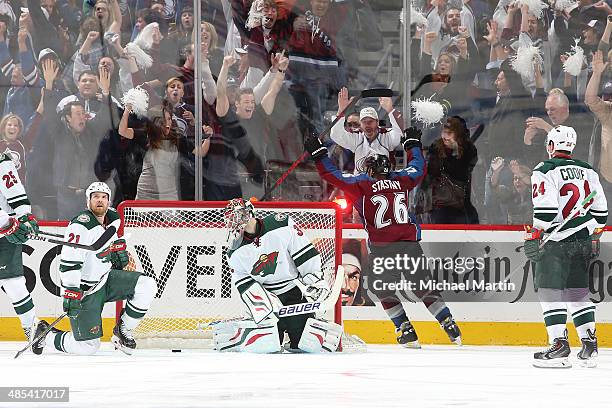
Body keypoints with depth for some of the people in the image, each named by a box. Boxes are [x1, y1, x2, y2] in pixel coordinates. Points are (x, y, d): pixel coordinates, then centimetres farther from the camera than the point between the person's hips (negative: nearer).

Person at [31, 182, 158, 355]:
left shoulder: (112, 218, 2)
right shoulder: (81, 225, -24)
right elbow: (69, 263, -27)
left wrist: (118, 245, 12)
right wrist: (70, 294, -30)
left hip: (106, 279, 8)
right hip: (84, 289, -8)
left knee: (147, 286, -10)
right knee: (88, 347, -7)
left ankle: (122, 330, 5)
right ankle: (45, 334, 19)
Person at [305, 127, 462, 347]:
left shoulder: (362, 185, 3)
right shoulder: (401, 181, 13)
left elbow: (333, 176, 3)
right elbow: (418, 168, 32)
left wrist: (318, 154, 15)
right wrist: (413, 144, 46)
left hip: (383, 247, -4)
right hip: (410, 244, 4)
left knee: (382, 290, 11)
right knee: (424, 288, 13)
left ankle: (406, 331, 3)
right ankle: (450, 325, 7)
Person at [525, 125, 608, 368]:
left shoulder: (544, 171, -8)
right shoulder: (587, 171, 12)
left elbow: (545, 208, -18)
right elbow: (600, 209, 14)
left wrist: (534, 236, -10)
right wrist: (594, 237, 24)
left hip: (558, 240, -7)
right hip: (583, 240, 7)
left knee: (550, 291, -4)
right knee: (578, 292, 14)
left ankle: (559, 344, -12)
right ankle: (590, 346, 9)